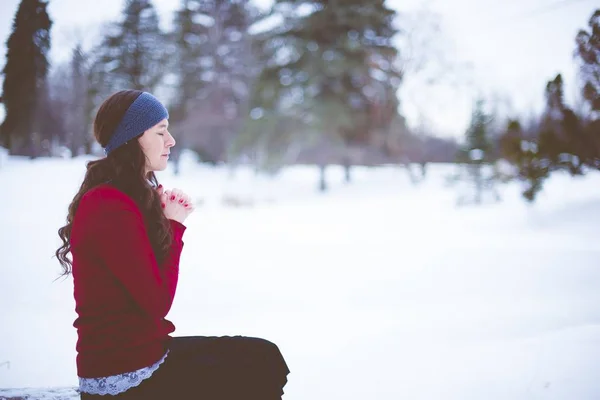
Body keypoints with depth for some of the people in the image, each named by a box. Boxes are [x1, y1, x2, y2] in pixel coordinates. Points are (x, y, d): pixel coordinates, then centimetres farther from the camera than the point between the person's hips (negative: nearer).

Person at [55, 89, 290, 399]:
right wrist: (174, 225, -9)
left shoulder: (133, 196, 10)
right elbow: (158, 302, -19)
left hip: (143, 348, 9)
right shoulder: (111, 210, -21)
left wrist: (172, 220, -2)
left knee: (263, 358, 10)